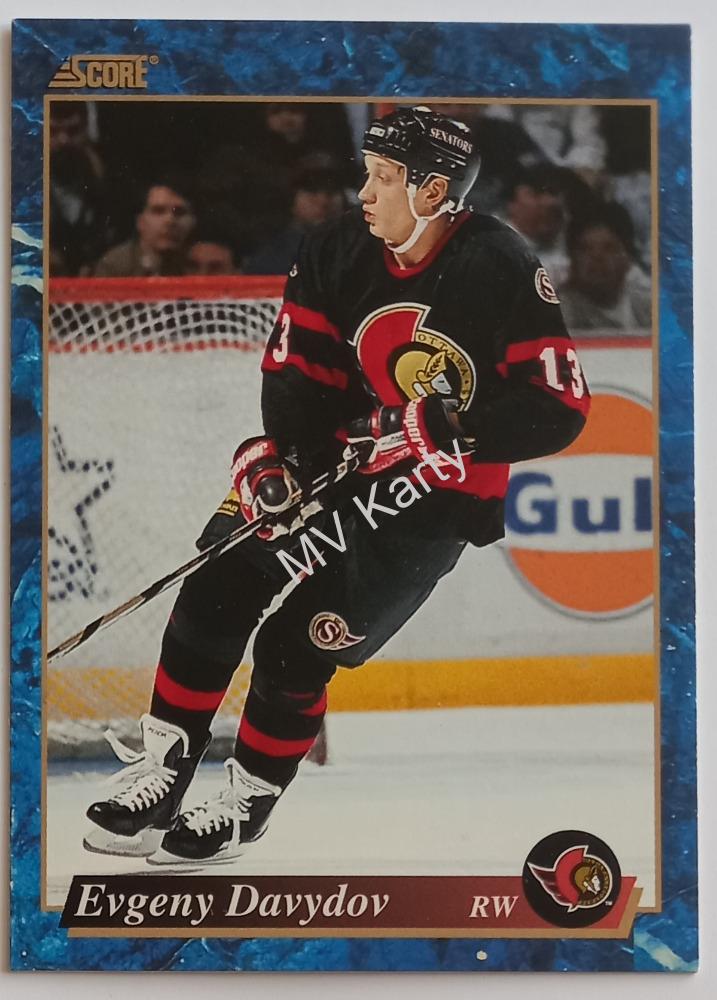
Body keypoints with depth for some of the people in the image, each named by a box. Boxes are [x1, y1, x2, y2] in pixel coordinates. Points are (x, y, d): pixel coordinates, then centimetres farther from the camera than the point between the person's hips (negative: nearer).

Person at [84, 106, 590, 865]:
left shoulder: (499, 270, -18)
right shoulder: (338, 252, -5)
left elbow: (559, 410, -18)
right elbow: (297, 370, -1)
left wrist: (447, 424, -30)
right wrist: (276, 459, -18)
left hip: (441, 491, -5)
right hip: (340, 452, 5)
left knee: (297, 647, -12)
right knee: (217, 587, -11)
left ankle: (246, 802, 12)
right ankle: (163, 771, 2)